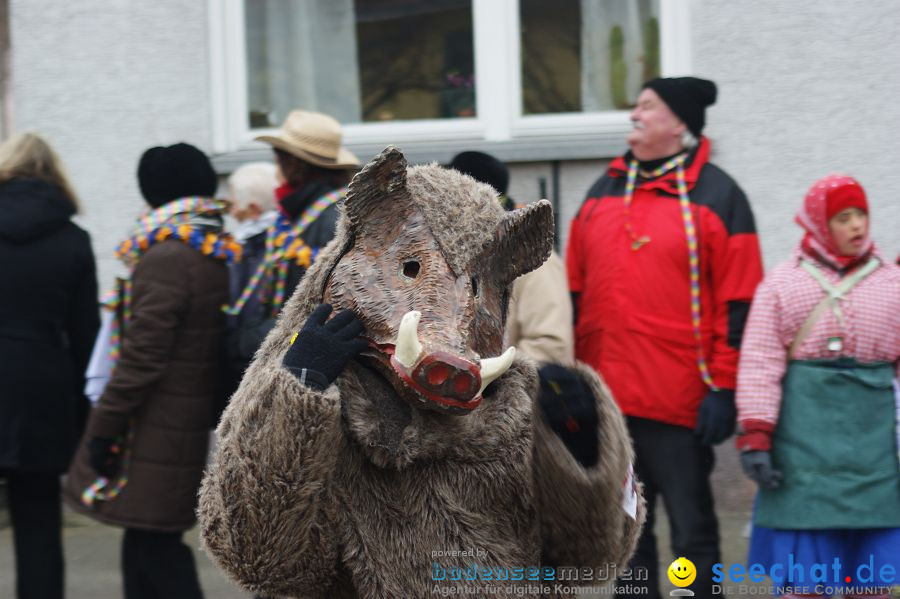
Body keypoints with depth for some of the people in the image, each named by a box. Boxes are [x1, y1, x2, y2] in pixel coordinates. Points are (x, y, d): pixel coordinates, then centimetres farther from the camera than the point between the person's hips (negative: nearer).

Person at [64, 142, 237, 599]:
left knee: (153, 545, -4)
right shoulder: (221, 254, 10)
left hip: (156, 434, -9)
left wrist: (105, 427, -14)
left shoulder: (166, 259, -16)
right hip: (194, 426, 9)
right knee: (150, 545, 14)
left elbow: (143, 355, -19)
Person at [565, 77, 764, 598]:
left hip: (681, 401, -5)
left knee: (693, 534, 1)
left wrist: (724, 388, -11)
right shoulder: (604, 192, 14)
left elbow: (738, 304, -6)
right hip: (607, 399, 6)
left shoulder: (716, 196, -2)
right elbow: (575, 290, 17)